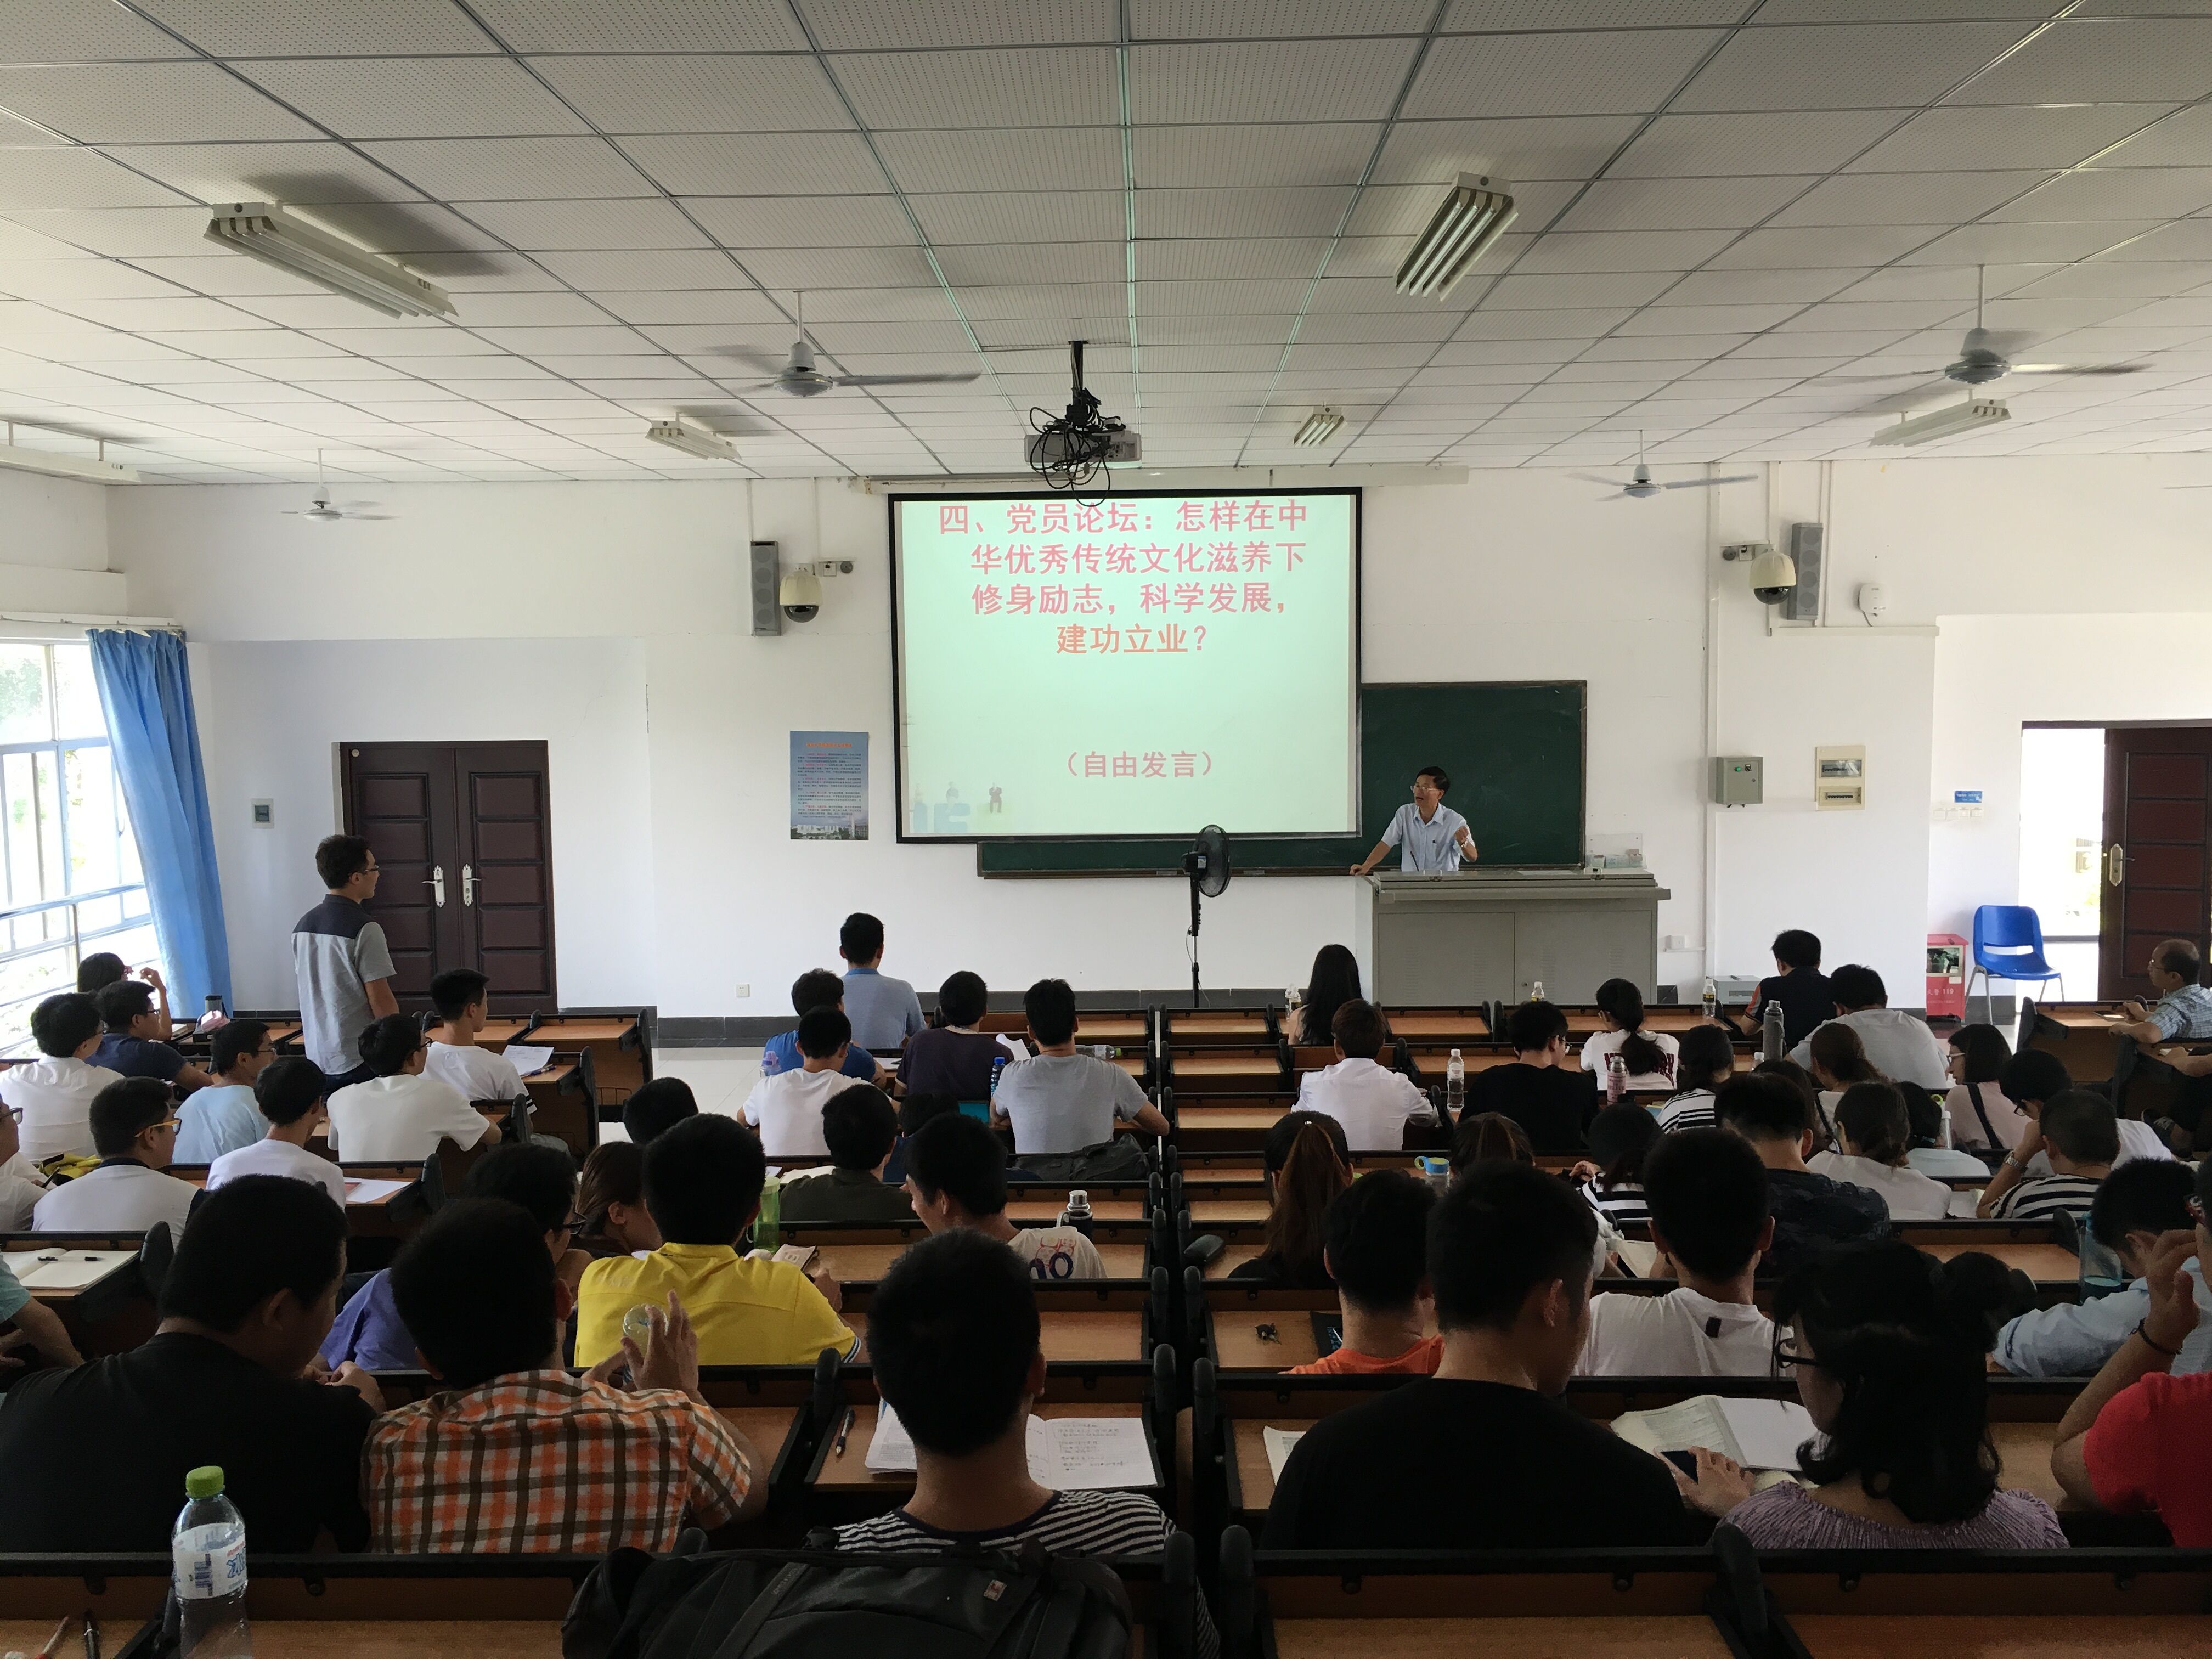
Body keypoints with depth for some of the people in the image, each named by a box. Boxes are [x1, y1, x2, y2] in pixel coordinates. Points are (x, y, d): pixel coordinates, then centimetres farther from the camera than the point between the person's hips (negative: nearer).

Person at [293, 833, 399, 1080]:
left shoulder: (303, 925, 9)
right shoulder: (364, 930, -16)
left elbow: (309, 991, 17)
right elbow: (380, 1000, -16)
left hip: (317, 1057, 8)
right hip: (359, 1059, -8)